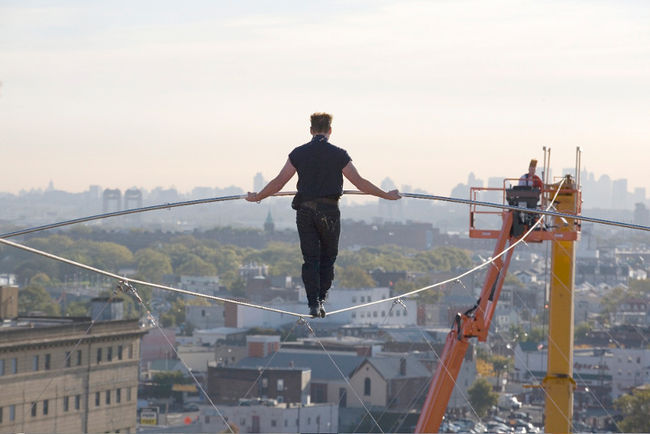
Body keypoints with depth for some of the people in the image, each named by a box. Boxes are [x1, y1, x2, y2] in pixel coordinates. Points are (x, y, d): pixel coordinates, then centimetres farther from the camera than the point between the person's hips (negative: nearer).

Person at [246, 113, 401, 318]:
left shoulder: (298, 153, 3)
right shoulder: (338, 154, -2)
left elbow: (279, 181, 4)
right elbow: (359, 182, -1)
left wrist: (257, 197, 18)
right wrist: (386, 195, 9)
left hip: (305, 211, 1)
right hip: (329, 211, -1)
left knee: (310, 259, 3)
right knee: (327, 258, 13)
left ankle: (313, 303, -4)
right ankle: (321, 299, 6)